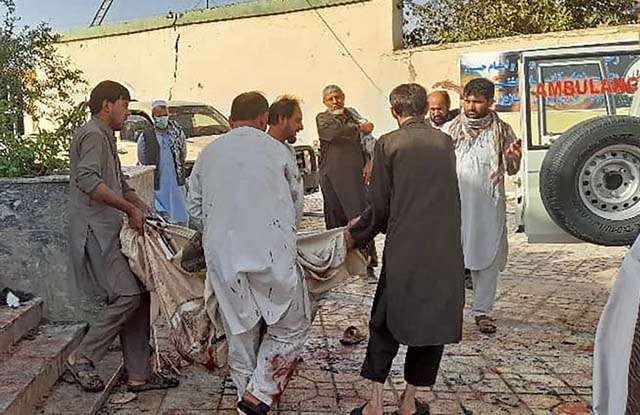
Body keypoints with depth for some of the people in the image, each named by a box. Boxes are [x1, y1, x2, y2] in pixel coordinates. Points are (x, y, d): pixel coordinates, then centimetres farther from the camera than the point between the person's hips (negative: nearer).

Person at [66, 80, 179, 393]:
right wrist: (130, 209, -20)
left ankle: (139, 374, 10)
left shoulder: (106, 138, 26)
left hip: (112, 232, 10)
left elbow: (121, 185, 33)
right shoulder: (93, 135, -7)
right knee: (127, 295, -17)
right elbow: (87, 179, -24)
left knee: (139, 297, 5)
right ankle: (82, 359, -1)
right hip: (95, 230, -10)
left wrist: (144, 210, 21)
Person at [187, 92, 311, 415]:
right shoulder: (277, 151, 2)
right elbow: (295, 207, 8)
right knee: (291, 326, 13)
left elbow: (194, 208, 13)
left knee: (241, 333, 16)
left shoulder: (208, 153, 9)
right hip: (271, 254, -3)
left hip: (222, 256, 4)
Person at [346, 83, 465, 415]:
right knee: (435, 323, 14)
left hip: (404, 251, -2)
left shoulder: (388, 144, -4)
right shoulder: (445, 142, 7)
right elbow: (443, 197, 13)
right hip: (445, 251, 3)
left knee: (385, 325, 13)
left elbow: (380, 206, -5)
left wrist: (357, 234, 14)